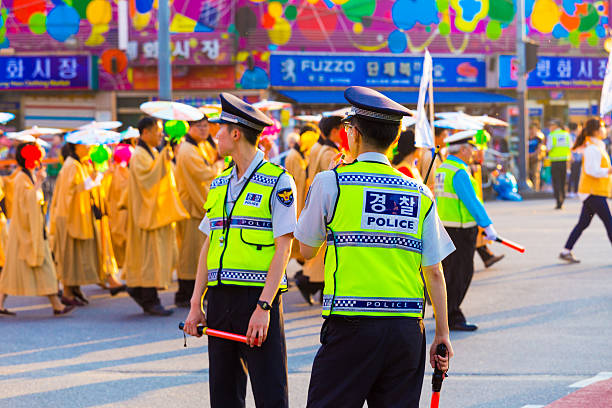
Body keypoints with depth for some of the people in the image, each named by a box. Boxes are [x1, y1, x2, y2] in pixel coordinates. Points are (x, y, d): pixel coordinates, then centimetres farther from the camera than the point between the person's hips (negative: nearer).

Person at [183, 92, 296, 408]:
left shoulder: (278, 183, -4)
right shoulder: (219, 185, 16)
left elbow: (282, 249, -9)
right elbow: (208, 246, 17)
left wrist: (264, 307, -18)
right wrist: (195, 305, 9)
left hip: (258, 298, -6)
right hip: (220, 297, 7)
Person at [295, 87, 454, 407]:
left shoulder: (330, 183, -1)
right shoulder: (420, 195, 9)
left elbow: (307, 250, 11)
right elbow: (434, 272, 7)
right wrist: (442, 334, 12)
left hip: (351, 325, -4)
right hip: (407, 330, 4)